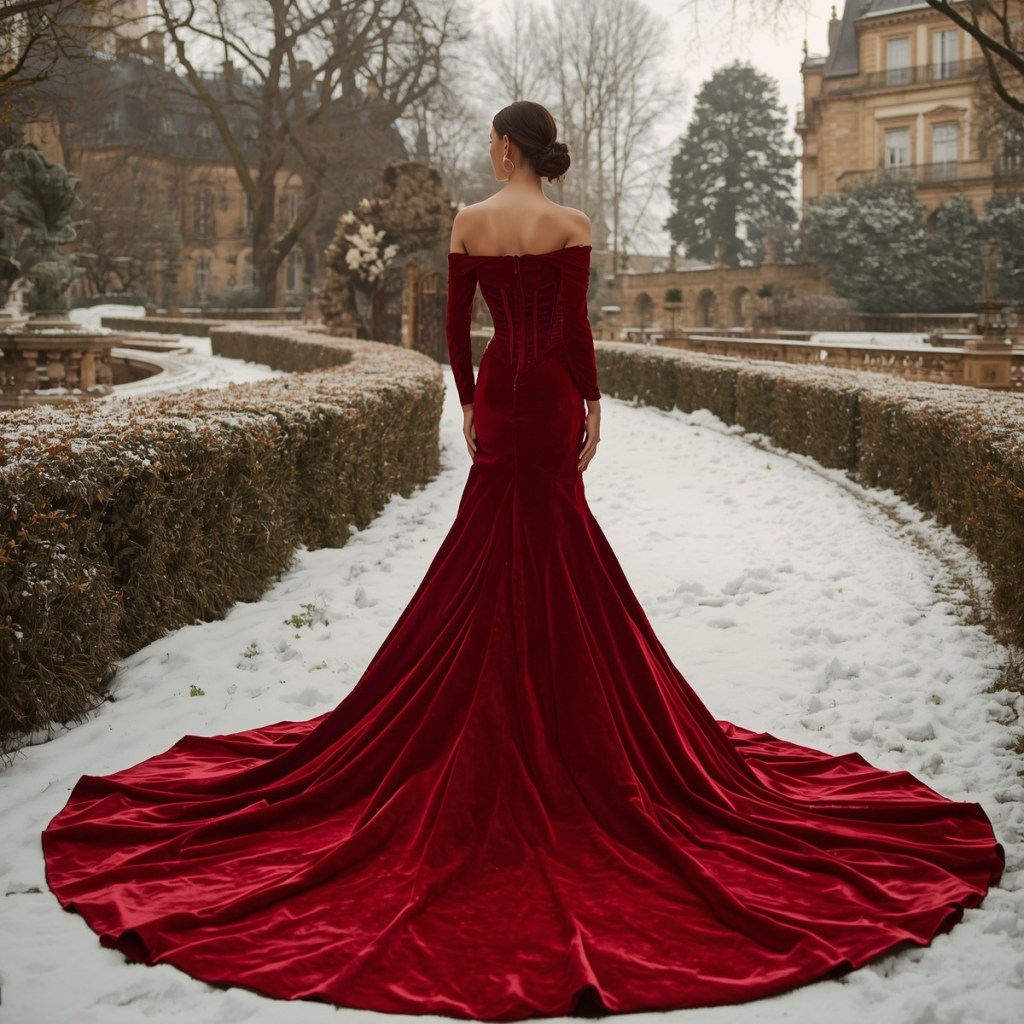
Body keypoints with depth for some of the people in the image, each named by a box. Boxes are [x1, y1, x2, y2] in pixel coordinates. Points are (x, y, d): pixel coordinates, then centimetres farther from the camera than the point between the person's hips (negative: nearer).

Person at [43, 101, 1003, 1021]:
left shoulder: (469, 222, 1)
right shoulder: (571, 226, -6)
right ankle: (554, 723, 11)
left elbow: (457, 325, 3)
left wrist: (470, 402, 12)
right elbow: (576, 326, -9)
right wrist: (592, 405, 1)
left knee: (493, 551, 10)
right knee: (554, 549, 4)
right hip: (551, 394, -2)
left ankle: (503, 715, 15)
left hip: (497, 393, 2)